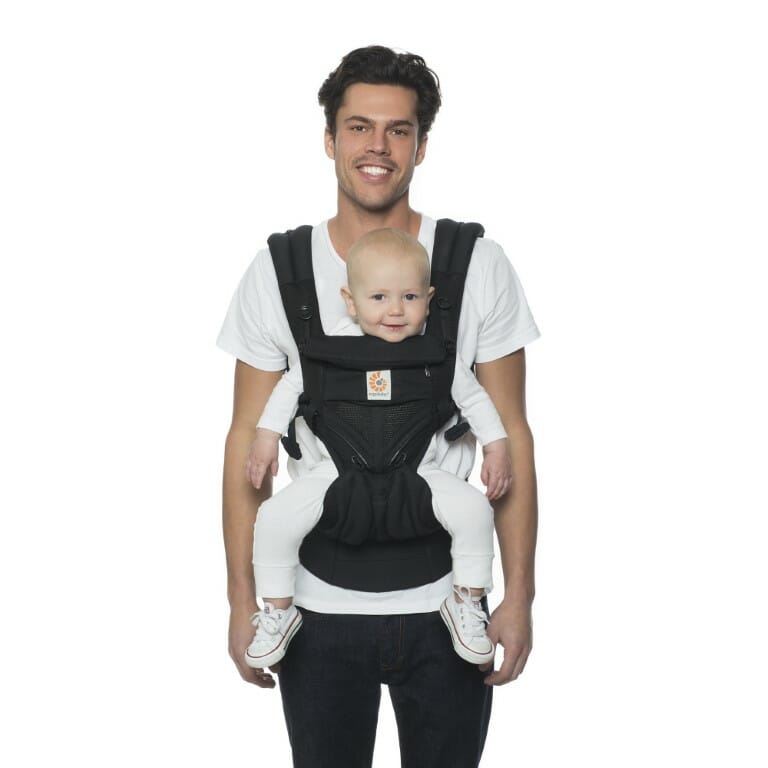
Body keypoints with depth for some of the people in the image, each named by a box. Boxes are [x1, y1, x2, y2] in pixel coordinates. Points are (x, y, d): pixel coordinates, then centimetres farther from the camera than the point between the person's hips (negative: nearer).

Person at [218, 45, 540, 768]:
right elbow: (248, 441, 0)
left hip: (448, 605, 0)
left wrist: (519, 596, -4)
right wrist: (242, 600, -2)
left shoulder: (479, 266, -4)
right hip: (319, 607, 0)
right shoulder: (275, 273, -3)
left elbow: (511, 437, -2)